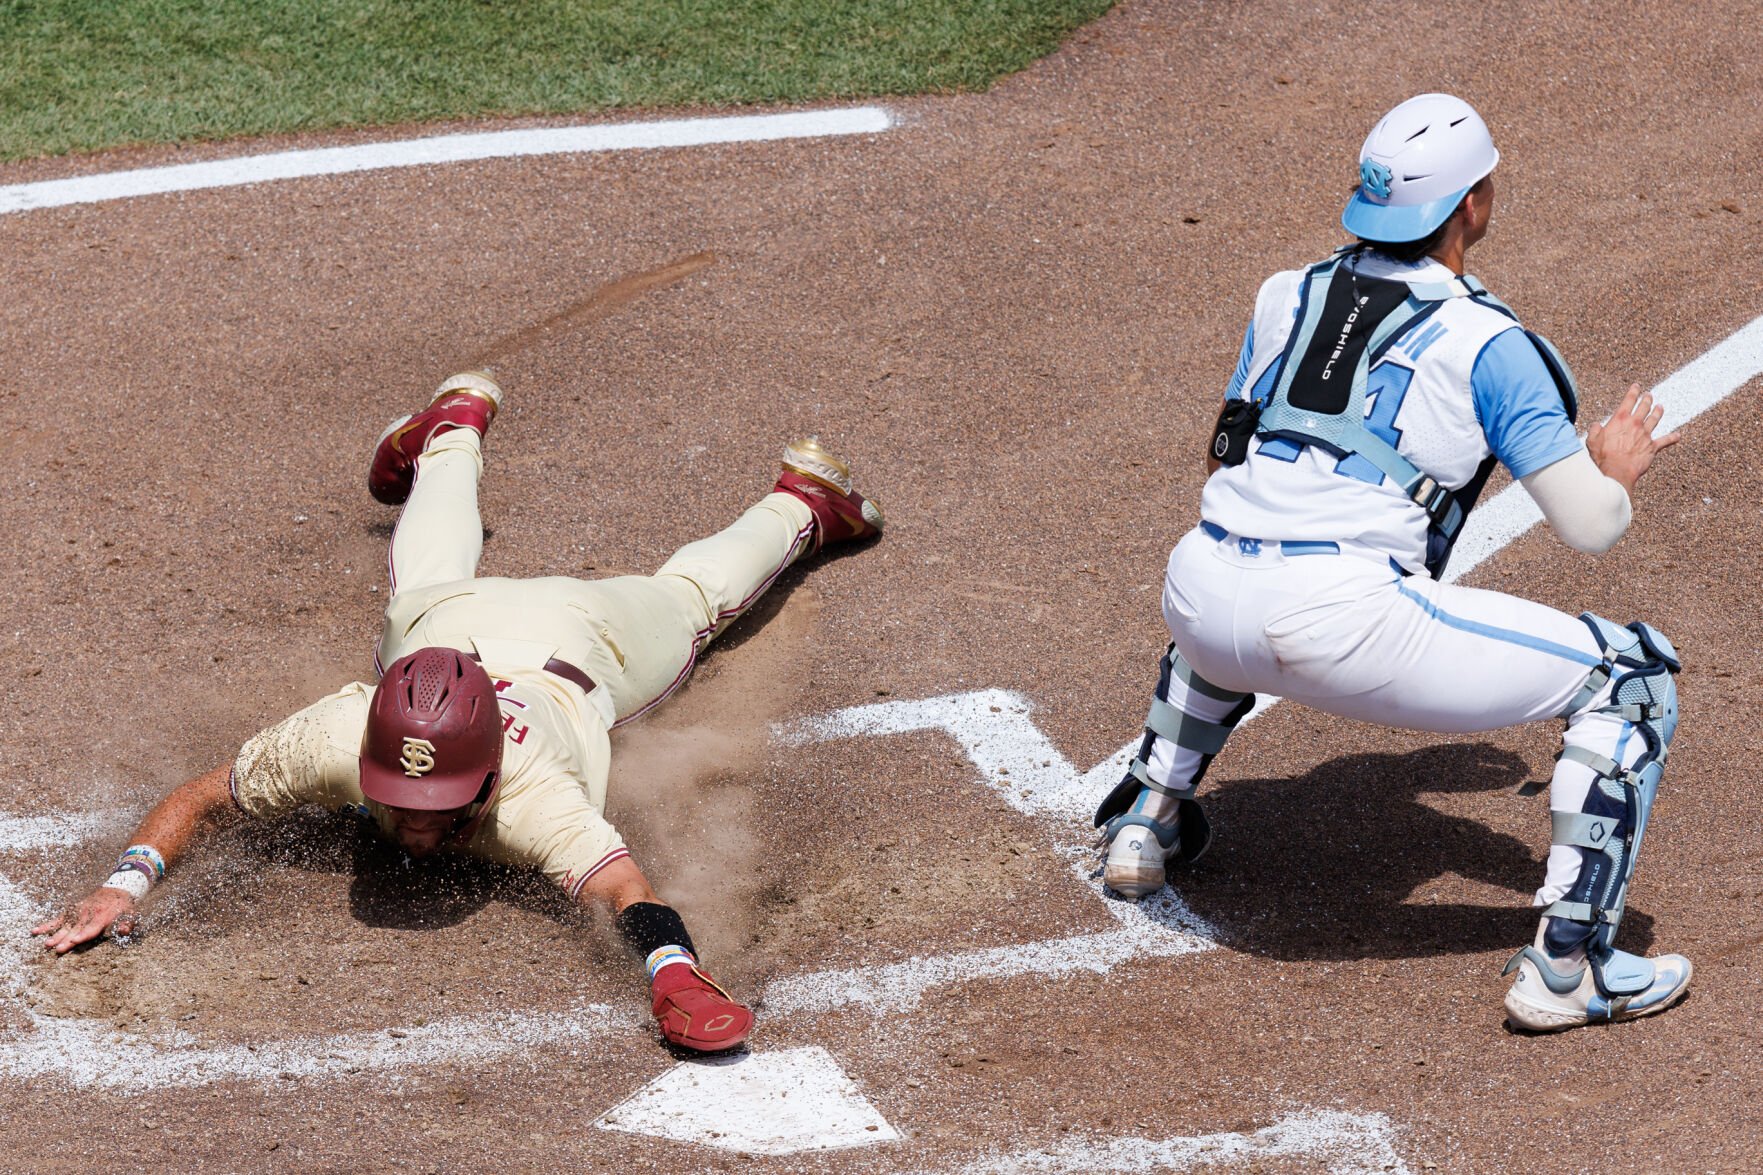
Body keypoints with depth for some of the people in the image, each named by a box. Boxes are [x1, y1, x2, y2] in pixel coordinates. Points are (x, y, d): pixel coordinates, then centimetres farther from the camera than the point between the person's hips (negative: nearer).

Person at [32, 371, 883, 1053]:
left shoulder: (529, 795, -52)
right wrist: (125, 883, -51)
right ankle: (457, 428, 67)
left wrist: (674, 975, -86)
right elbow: (196, 799, -32)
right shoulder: (336, 741, -44)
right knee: (426, 580, 39)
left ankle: (799, 500, 58)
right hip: (446, 623, 2)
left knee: (686, 600, 30)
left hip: (579, 648, -2)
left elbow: (623, 888, -66)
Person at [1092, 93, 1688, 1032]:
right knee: (1628, 677, 5)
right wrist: (1617, 467, 25)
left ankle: (1142, 823, 46)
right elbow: (1590, 527, 2)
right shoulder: (1487, 344, 2)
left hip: (1198, 595, 7)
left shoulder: (1287, 297, 18)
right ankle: (1568, 964, -2)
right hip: (1342, 630, -6)